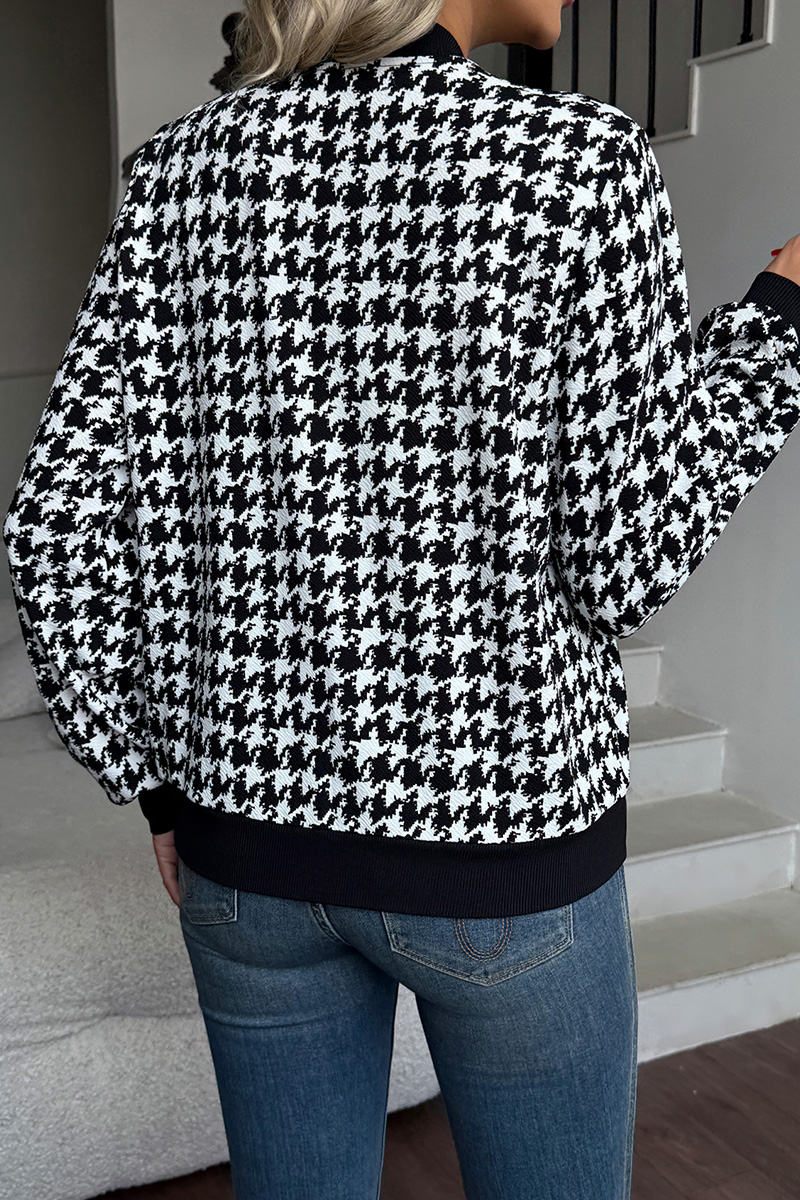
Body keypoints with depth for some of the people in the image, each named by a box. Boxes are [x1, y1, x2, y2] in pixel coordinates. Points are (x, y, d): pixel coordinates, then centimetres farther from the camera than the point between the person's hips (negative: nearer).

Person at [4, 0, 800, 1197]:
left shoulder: (190, 162, -2)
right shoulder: (581, 164, -14)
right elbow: (620, 565, -12)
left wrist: (163, 784, 8)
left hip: (263, 819, 4)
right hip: (493, 832, -3)